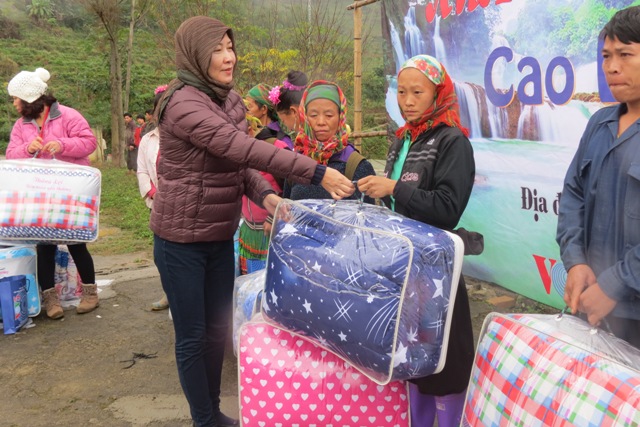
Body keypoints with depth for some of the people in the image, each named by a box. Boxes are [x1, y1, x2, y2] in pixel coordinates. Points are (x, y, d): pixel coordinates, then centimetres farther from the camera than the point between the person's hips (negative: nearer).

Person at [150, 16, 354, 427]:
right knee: (192, 336, 6)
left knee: (218, 329, 16)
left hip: (221, 237, 7)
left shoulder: (230, 99, 5)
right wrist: (317, 173, -35)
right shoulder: (183, 103, -21)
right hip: (182, 241, -7)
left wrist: (266, 195, -14)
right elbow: (241, 148, -32)